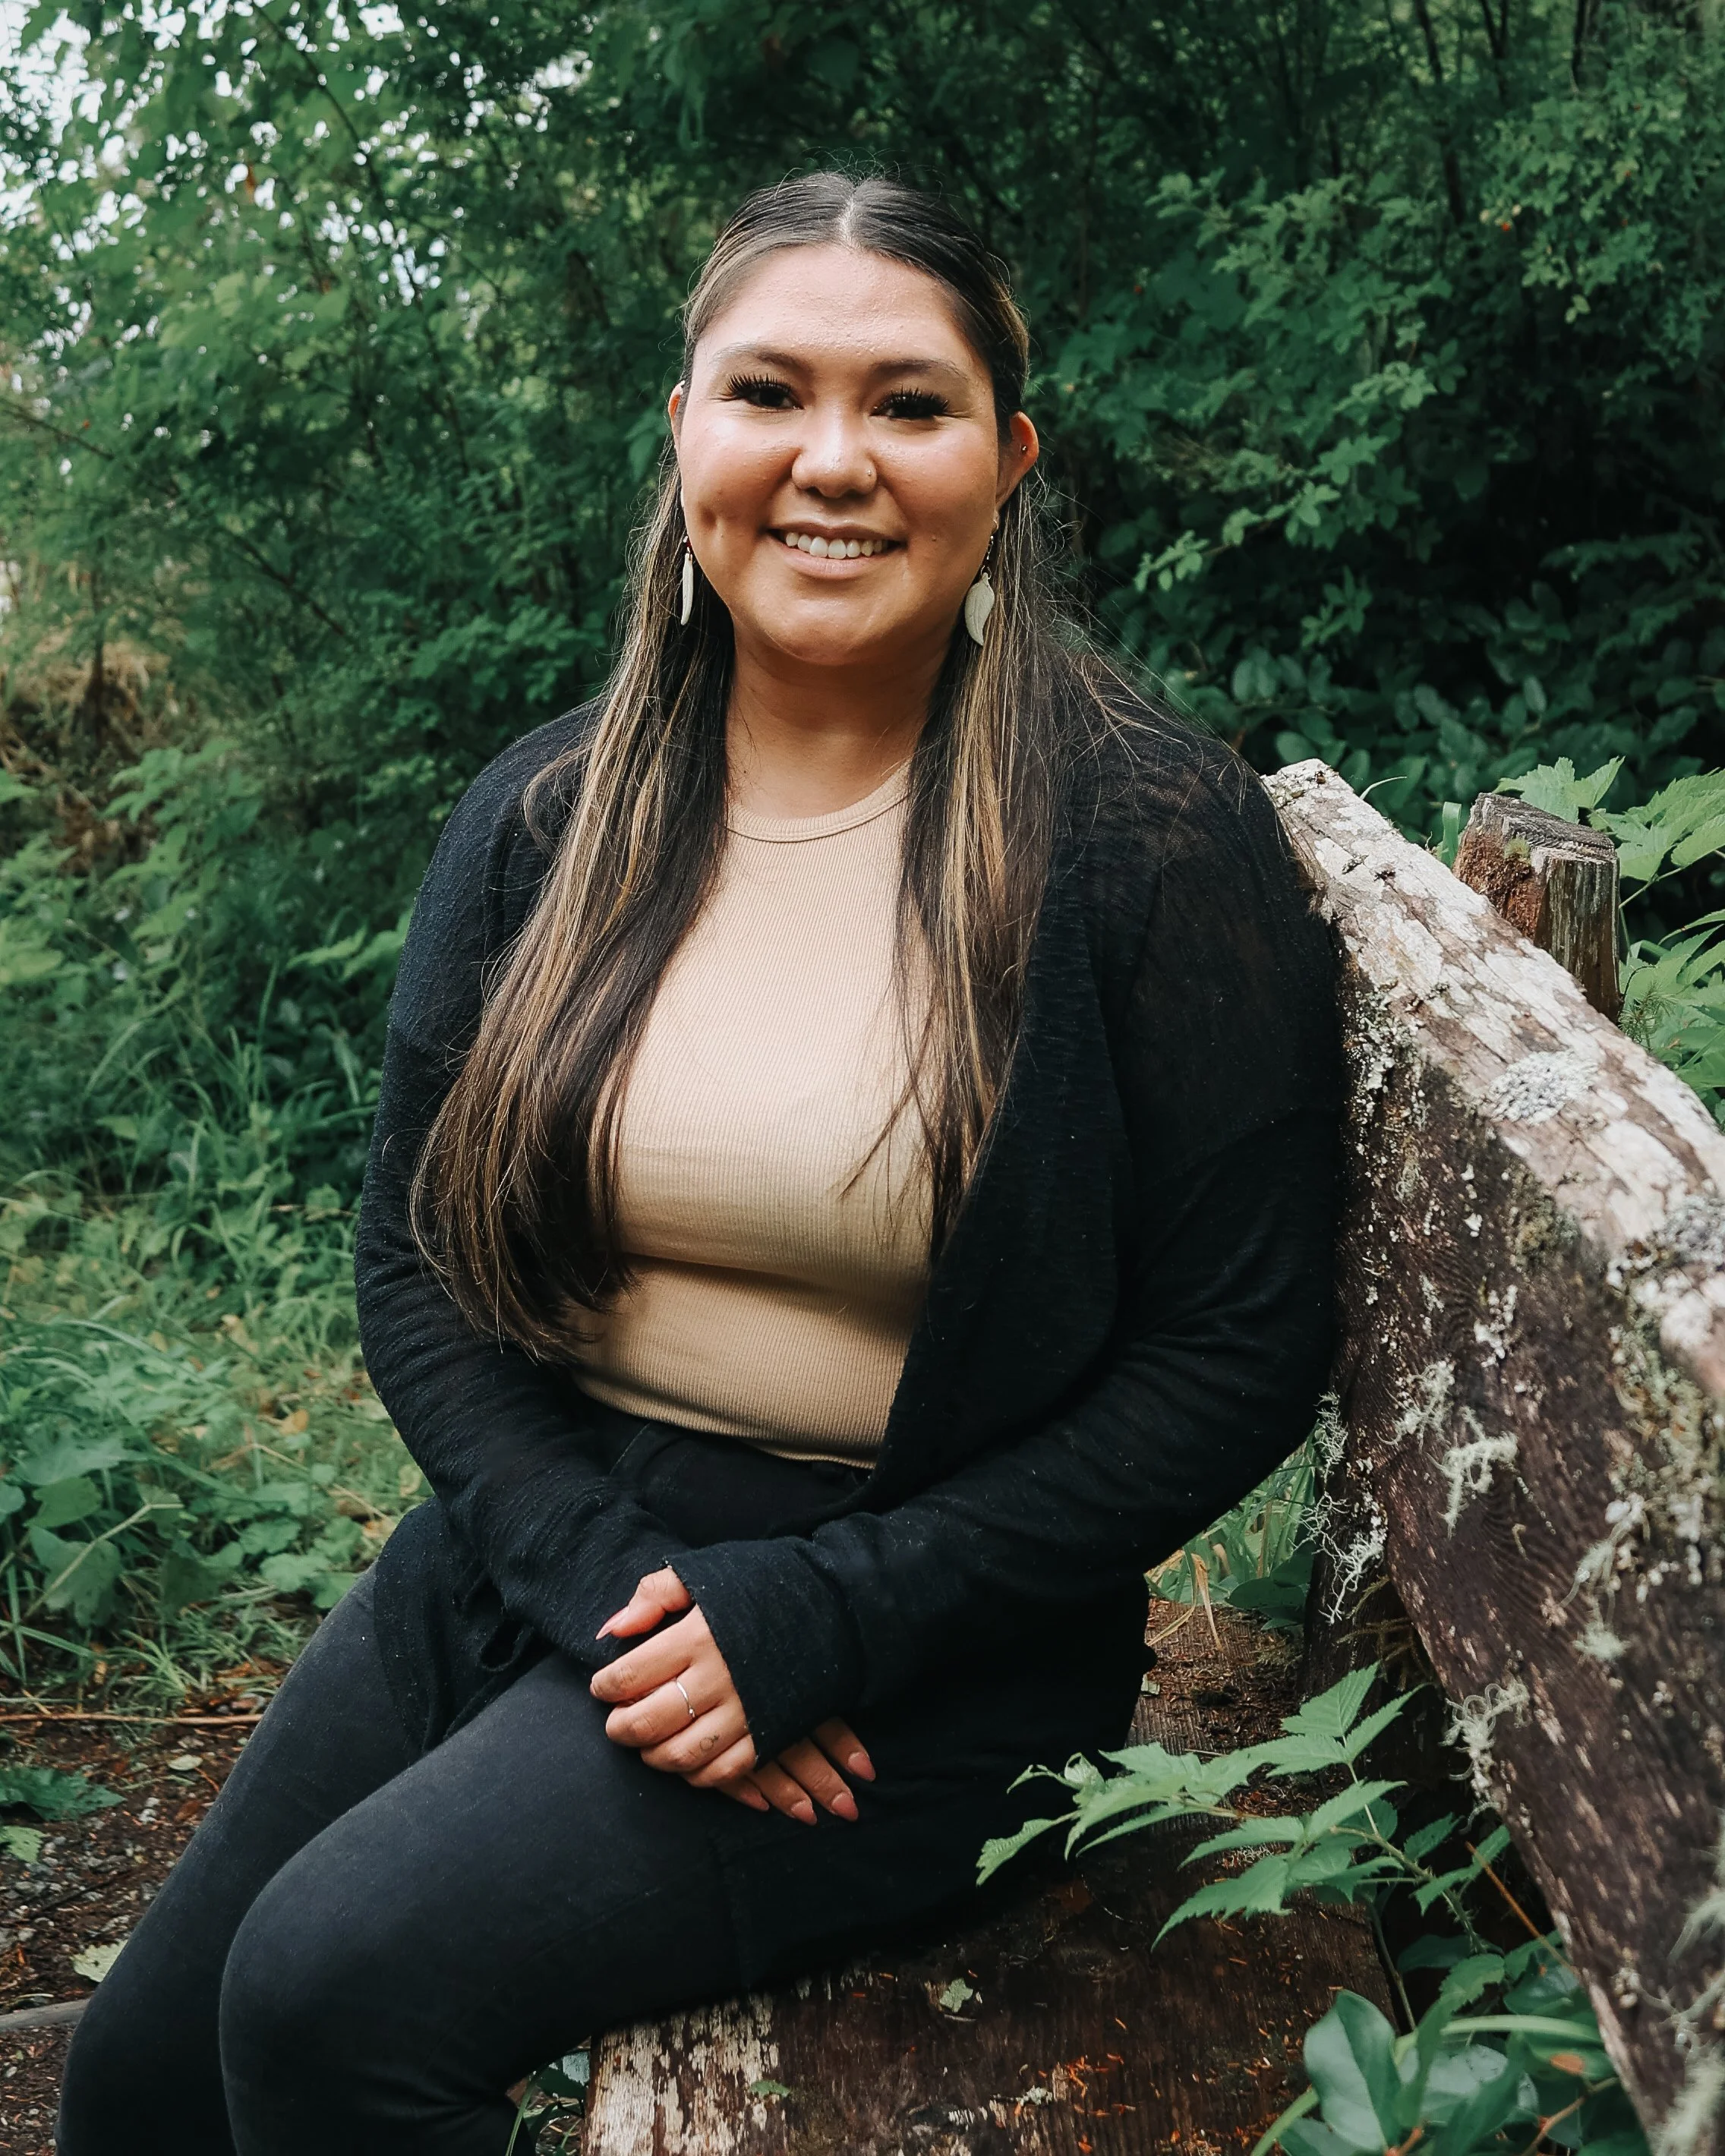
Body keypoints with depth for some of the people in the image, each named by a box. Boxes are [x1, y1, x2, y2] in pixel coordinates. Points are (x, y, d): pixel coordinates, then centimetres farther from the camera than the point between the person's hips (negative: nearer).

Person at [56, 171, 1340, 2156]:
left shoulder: (1155, 837, -12)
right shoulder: (540, 822, 1)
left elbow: (1235, 1358, -11)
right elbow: (413, 1262, 4)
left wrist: (818, 1618, -17)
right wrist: (601, 1574, -13)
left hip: (915, 1650, -5)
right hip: (536, 1545, 5)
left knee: (335, 1986, -22)